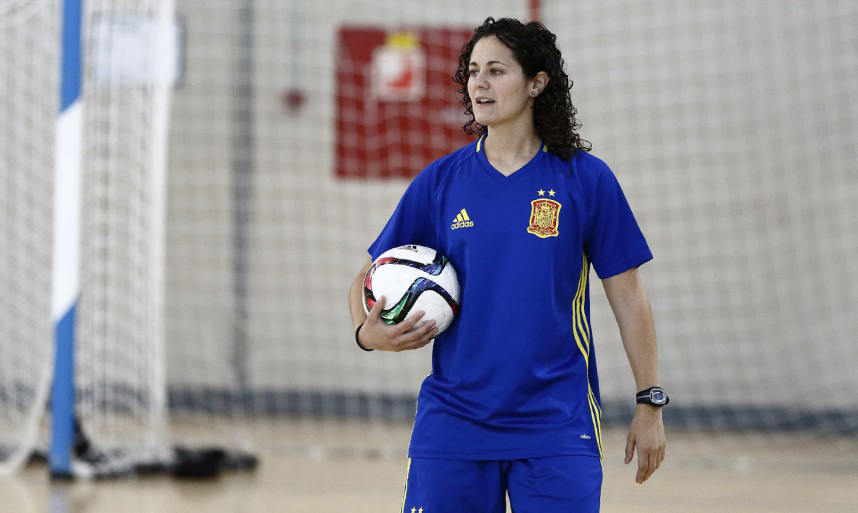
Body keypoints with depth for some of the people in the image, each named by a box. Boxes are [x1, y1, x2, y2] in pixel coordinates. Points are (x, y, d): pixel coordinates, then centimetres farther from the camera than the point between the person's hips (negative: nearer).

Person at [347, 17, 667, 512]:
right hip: (453, 424, 2)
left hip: (556, 426, -2)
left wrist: (650, 404, 2)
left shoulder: (586, 178, 0)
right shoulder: (440, 181, 5)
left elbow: (627, 295, 3)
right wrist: (368, 332, -11)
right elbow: (370, 275, 11)